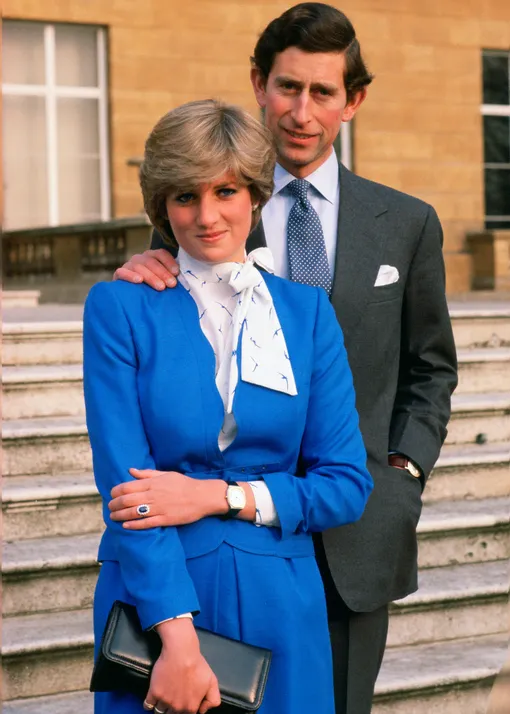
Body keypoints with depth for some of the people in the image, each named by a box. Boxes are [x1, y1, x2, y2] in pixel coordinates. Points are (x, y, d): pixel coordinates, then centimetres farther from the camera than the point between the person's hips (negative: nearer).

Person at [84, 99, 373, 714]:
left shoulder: (306, 310, 5)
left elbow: (347, 486, 1)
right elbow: (124, 482, -11)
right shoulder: (119, 307, -3)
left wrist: (216, 496, -12)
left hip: (279, 609, 2)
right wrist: (178, 635, -20)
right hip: (154, 600, -2)